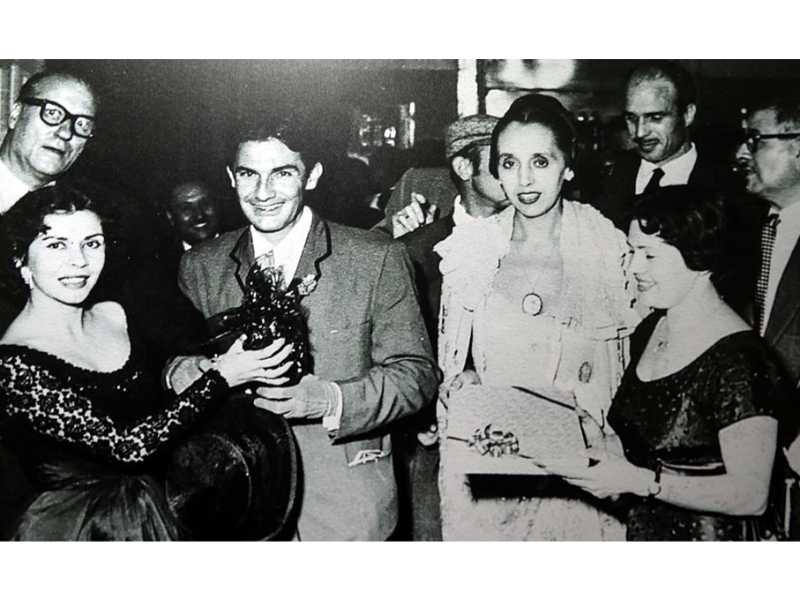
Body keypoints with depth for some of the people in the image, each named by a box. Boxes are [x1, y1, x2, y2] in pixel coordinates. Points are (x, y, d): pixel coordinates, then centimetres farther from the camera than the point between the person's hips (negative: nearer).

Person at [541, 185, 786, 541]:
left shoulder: (738, 361, -23)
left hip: (703, 533, -7)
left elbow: (751, 495, -23)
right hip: (642, 525, 7)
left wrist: (636, 481, -27)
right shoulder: (649, 331, 1)